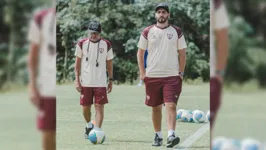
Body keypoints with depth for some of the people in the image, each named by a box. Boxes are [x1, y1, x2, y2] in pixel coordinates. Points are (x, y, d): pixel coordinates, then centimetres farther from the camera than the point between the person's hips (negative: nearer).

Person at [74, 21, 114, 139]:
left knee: (99, 107, -9)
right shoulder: (82, 44, 1)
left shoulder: (106, 45, 2)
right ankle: (89, 125, 34)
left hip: (100, 83, -1)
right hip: (85, 82, 1)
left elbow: (109, 64, 9)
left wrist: (110, 80, 6)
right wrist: (77, 80, -1)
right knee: (86, 108, 8)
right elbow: (77, 64, 5)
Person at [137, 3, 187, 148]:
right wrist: (142, 73, 1)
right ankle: (158, 136, 19)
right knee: (155, 107, 8)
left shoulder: (177, 32, 4)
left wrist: (181, 72, 1)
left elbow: (182, 53, 8)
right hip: (152, 76, 2)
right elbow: (140, 53, 9)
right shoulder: (147, 32, 4)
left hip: (172, 76, -1)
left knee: (171, 105, -13)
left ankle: (171, 135, -21)